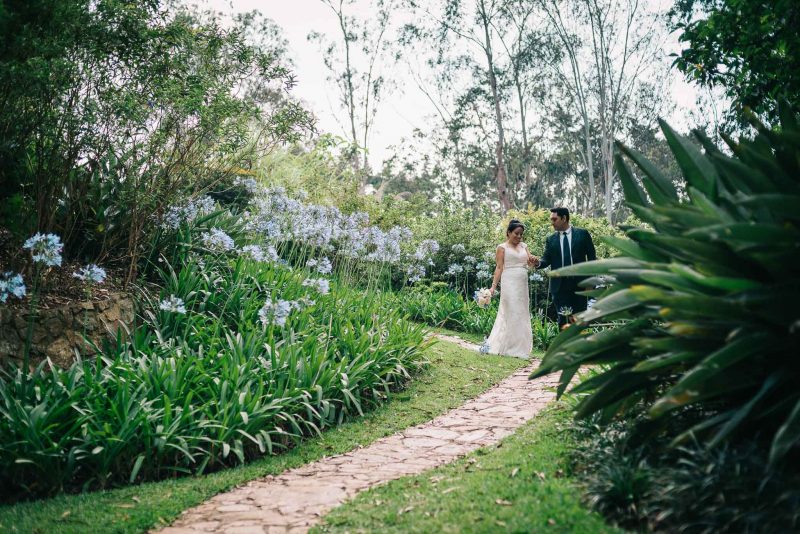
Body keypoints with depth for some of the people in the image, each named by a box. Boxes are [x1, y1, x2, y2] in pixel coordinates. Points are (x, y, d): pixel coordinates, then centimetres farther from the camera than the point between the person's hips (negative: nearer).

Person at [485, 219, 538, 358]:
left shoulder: (523, 246, 15)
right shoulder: (502, 247, 0)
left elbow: (530, 262, 6)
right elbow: (499, 267, -4)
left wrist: (533, 261, -18)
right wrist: (493, 286, -12)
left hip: (522, 284, 6)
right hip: (509, 283, -6)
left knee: (522, 314, 6)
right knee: (511, 314, -7)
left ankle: (519, 348, 14)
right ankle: (510, 349, -1)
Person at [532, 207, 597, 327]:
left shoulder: (582, 234, 2)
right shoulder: (550, 240, 9)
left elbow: (592, 257, 3)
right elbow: (546, 259, 1)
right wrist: (538, 263, -22)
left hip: (579, 284, -2)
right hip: (560, 285, 2)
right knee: (563, 319, 2)